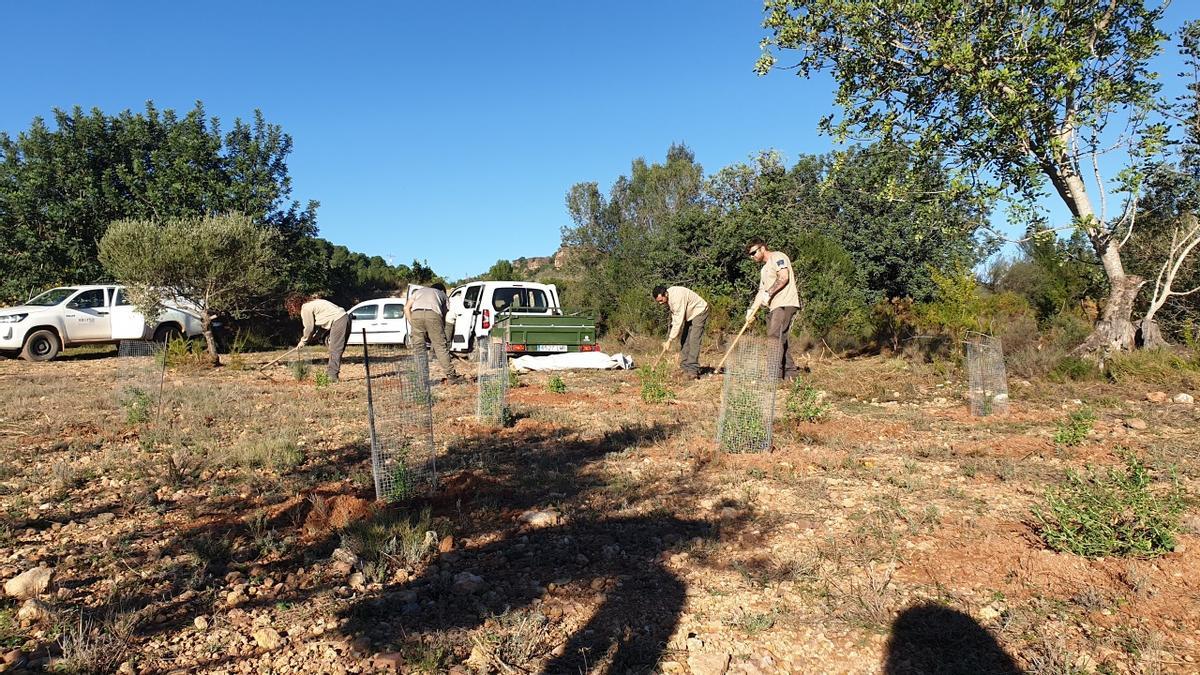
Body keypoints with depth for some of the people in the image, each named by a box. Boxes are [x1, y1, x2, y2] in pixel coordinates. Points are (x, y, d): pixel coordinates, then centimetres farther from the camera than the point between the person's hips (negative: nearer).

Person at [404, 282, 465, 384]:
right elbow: (444, 315, 26)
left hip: (416, 314, 2)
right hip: (433, 314, -2)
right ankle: (451, 376, 1)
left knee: (418, 347, 7)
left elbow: (406, 308, 23)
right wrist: (441, 332, 29)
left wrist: (412, 324, 25)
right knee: (441, 346, 1)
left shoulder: (418, 291, 38)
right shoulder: (442, 294, 35)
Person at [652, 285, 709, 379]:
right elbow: (674, 315, 6)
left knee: (694, 341, -18)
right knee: (684, 340, 2)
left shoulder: (677, 297, -34)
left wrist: (670, 340, -32)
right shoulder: (667, 298, -5)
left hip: (699, 312, -9)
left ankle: (693, 370, -21)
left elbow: (678, 321, -34)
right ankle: (685, 368, 3)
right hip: (689, 315, 9)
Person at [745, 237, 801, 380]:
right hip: (773, 307, 10)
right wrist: (752, 309, 15)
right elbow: (761, 292, 26)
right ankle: (789, 373, 9)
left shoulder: (777, 257, 1)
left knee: (775, 337, -17)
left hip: (785, 304, -10)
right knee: (782, 340, 6)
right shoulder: (764, 270, 29)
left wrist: (769, 293, -15)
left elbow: (784, 277, -15)